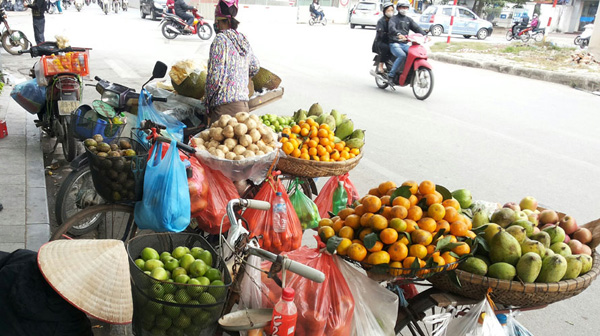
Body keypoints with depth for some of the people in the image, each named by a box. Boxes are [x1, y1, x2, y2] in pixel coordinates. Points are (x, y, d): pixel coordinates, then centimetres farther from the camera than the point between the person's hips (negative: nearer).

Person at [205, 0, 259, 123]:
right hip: (244, 105, 7)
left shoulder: (220, 40, -8)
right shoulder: (244, 39, 12)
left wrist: (208, 101, -3)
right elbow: (255, 67, 24)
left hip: (225, 105, -7)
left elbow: (215, 76, -13)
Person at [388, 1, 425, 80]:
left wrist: (424, 35, -12)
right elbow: (391, 28, -19)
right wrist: (398, 34, -41)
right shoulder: (394, 18, 2)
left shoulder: (409, 20, 21)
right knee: (402, 56, -32)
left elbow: (417, 28, 7)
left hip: (405, 44, 5)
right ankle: (391, 75, -26)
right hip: (394, 44, -5)